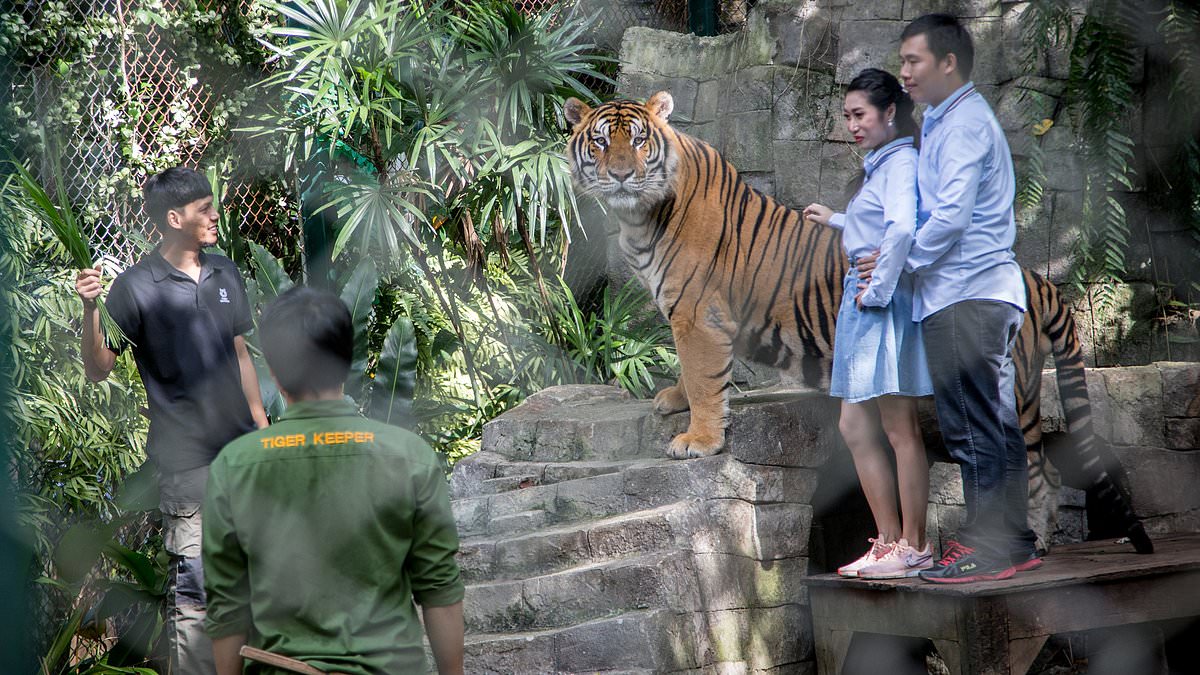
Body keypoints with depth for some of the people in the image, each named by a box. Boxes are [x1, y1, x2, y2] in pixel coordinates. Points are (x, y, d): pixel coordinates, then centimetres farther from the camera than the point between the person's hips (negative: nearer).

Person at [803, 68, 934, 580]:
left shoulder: (901, 162, -11)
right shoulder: (879, 164, 18)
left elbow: (902, 229, -29)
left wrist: (879, 288, -22)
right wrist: (835, 221, 40)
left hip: (886, 302, -10)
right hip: (863, 302, 10)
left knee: (900, 430, -3)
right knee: (854, 428, 11)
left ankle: (913, 548, 3)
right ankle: (889, 541, 17)